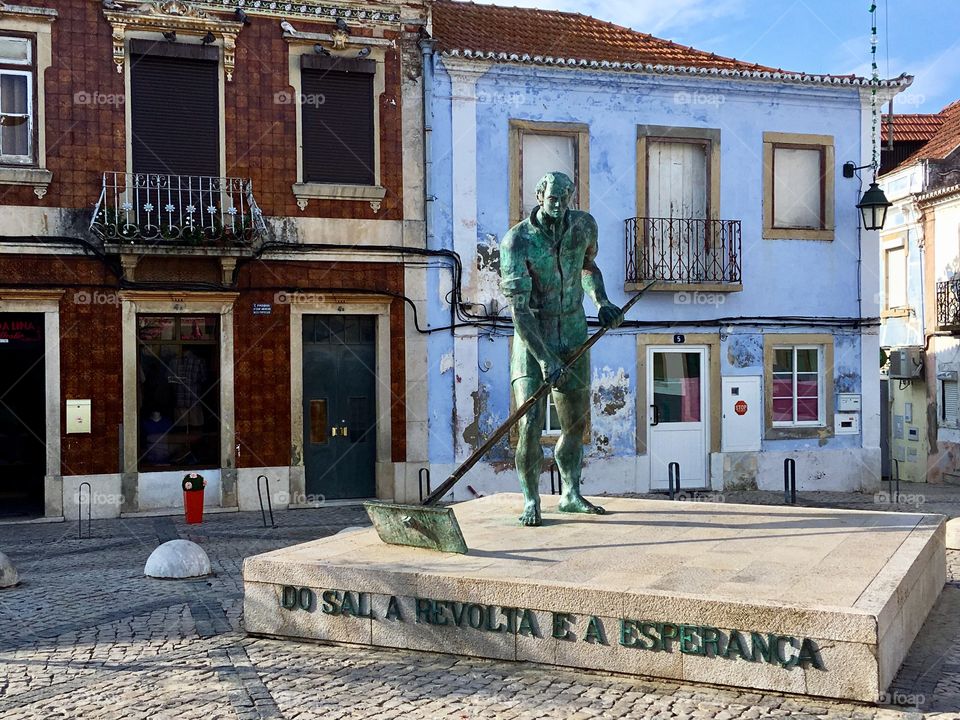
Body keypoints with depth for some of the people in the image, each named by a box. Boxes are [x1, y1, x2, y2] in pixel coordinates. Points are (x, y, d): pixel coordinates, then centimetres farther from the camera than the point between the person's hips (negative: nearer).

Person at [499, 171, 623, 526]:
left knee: (576, 424, 13)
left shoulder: (584, 225, -3)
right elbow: (519, 310, -22)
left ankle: (571, 495, 31)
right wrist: (545, 360, -29)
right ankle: (531, 503, 3)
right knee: (531, 425, -14)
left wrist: (602, 302, 1)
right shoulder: (516, 241, -18)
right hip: (532, 341, -4)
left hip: (573, 339, 5)